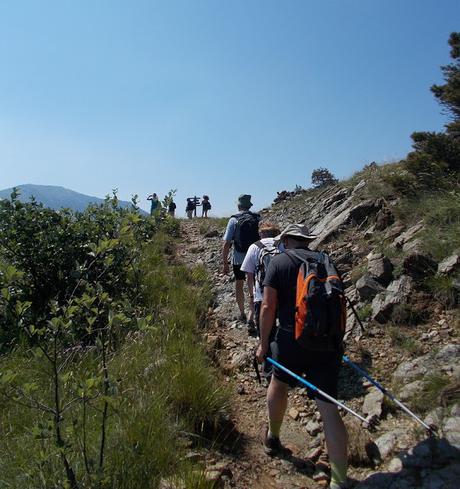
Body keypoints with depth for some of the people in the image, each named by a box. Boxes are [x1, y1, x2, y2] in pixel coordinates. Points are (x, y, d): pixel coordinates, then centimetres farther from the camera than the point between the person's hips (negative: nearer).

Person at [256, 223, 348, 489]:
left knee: (279, 382, 25)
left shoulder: (279, 262, -3)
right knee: (329, 408, 6)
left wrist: (263, 344, 0)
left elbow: (268, 306, -10)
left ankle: (273, 438, 44)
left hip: (293, 340, -2)